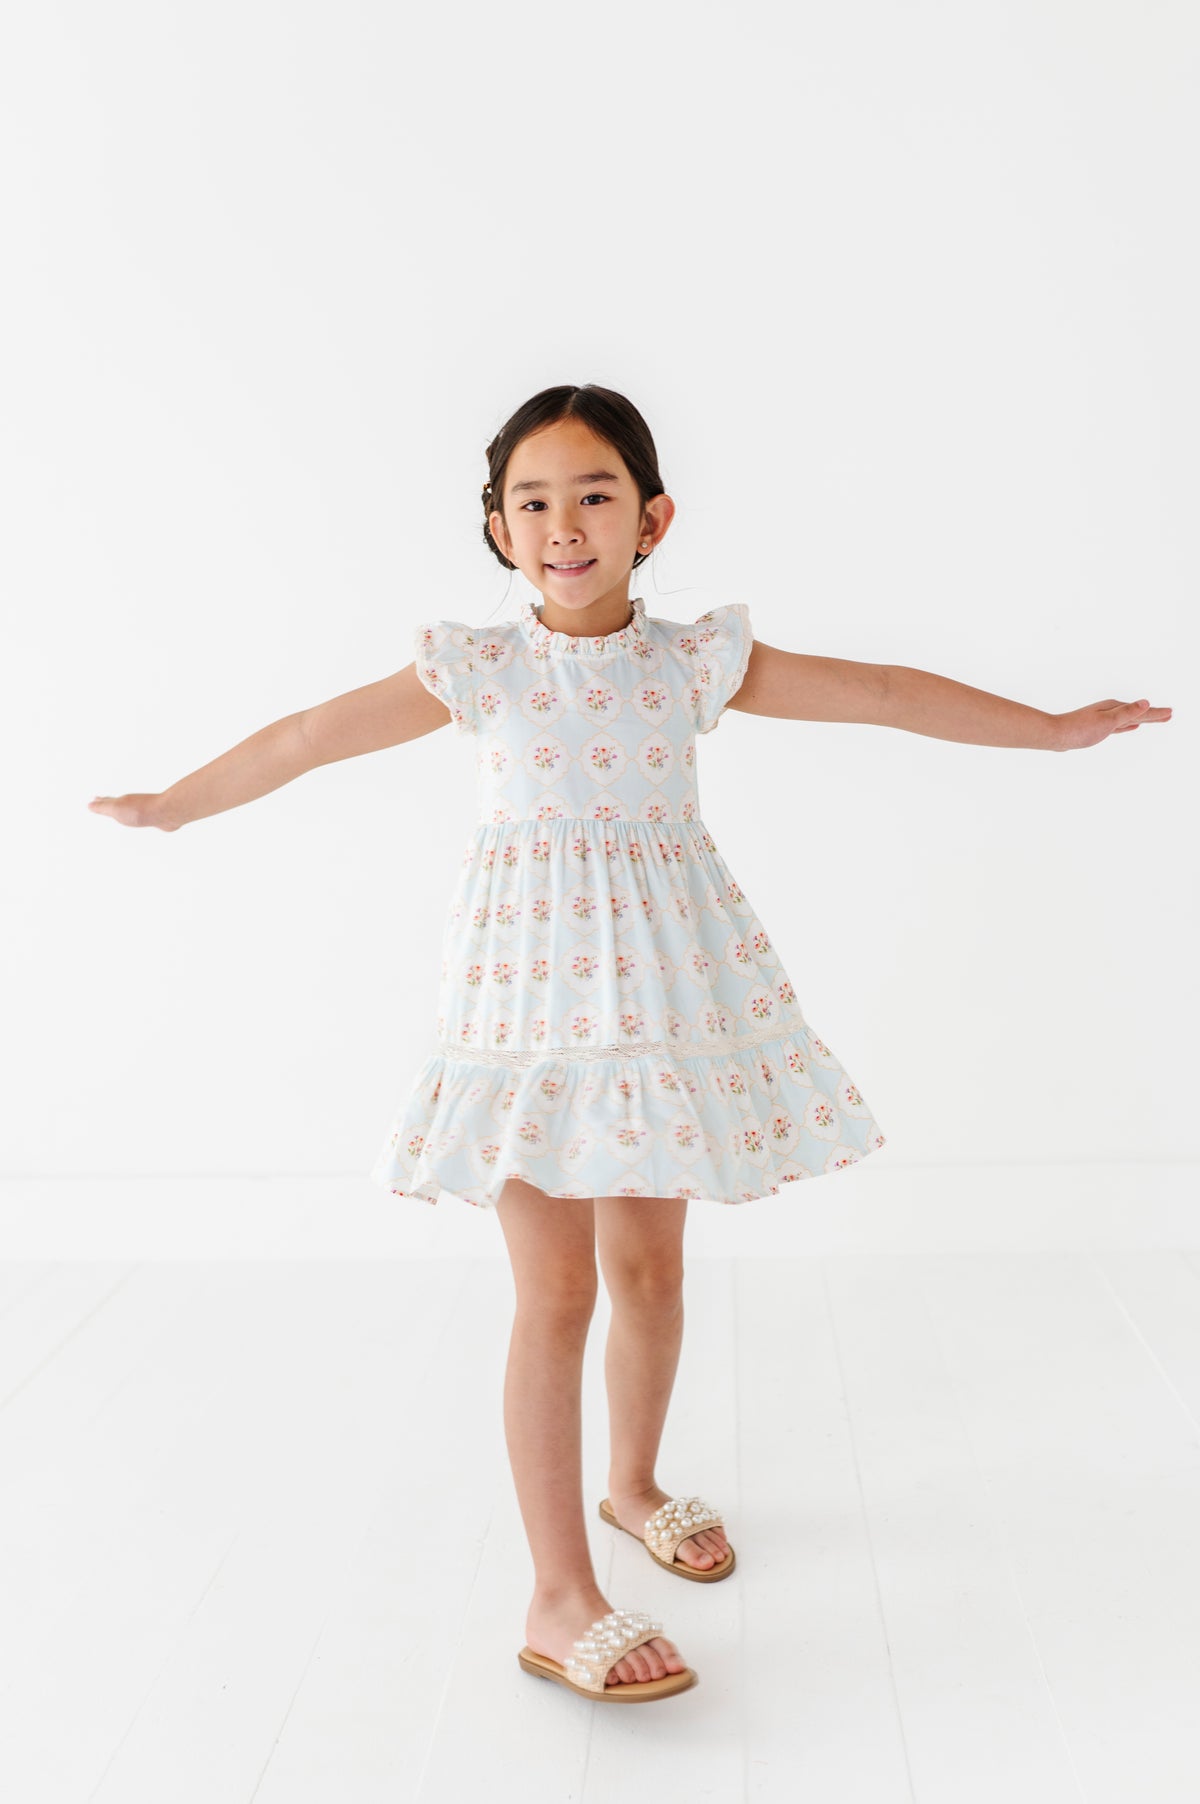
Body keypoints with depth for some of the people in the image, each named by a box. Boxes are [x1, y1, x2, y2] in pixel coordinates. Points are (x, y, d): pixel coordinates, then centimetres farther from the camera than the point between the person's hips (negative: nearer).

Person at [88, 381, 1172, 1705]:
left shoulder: (694, 662, 1)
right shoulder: (479, 671, -3)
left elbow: (884, 693, 2)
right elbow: (314, 735, 4)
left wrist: (1053, 727, 6)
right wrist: (172, 804, 10)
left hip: (664, 986, 3)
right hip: (533, 985, -3)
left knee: (651, 1265, 14)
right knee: (556, 1292, -2)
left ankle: (633, 1483, 39)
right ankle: (559, 1602, 8)